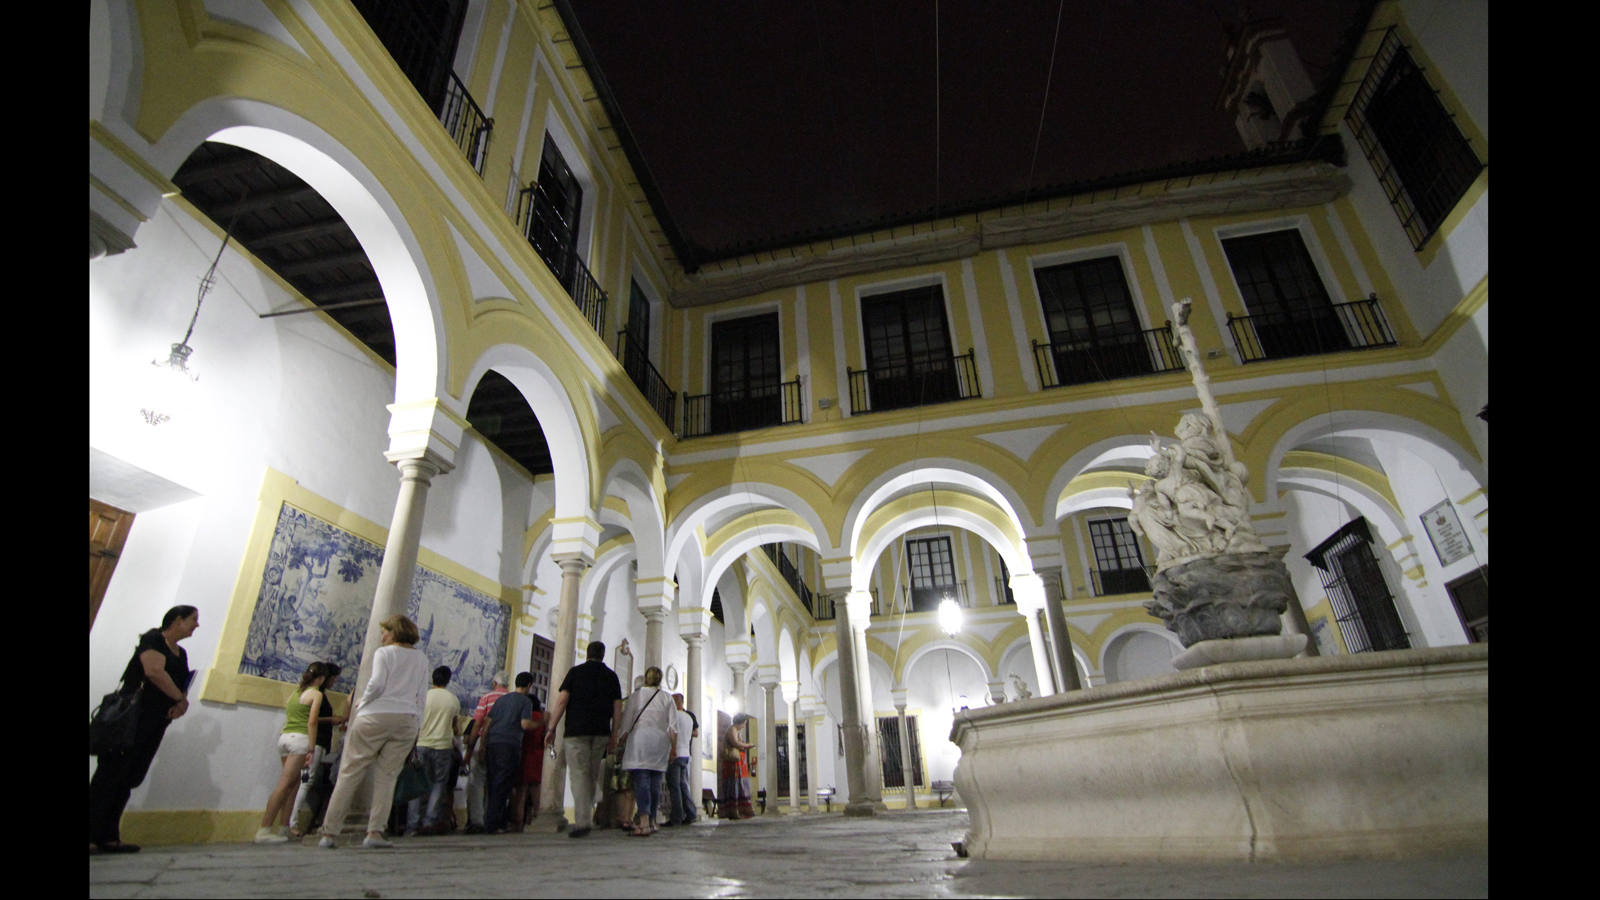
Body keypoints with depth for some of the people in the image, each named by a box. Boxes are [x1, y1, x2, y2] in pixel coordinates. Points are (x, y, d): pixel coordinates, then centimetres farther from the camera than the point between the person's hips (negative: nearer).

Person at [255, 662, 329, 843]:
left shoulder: (294, 691, 18)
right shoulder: (316, 694, -2)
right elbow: (311, 723, -8)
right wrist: (311, 749, -7)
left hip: (284, 736, 7)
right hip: (300, 738, -7)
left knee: (294, 782, 12)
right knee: (284, 784, -9)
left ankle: (283, 828, 9)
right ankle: (264, 830, -13)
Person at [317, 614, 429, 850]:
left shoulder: (384, 653, 2)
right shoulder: (421, 658, 15)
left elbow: (377, 683, -11)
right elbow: (422, 695, 12)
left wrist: (361, 704, 6)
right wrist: (416, 724, 17)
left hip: (376, 716, -3)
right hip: (407, 720, 3)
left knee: (350, 773, 5)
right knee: (387, 776, 5)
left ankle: (329, 832, 8)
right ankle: (374, 832, -3)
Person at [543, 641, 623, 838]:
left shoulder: (575, 671, 5)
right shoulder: (611, 676, 12)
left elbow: (561, 700, -3)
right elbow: (617, 707, 9)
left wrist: (551, 728, 1)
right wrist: (613, 735, 13)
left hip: (577, 730, -3)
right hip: (601, 731, 3)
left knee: (579, 775, -4)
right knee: (592, 776, 13)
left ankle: (582, 821, -13)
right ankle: (586, 817, 16)